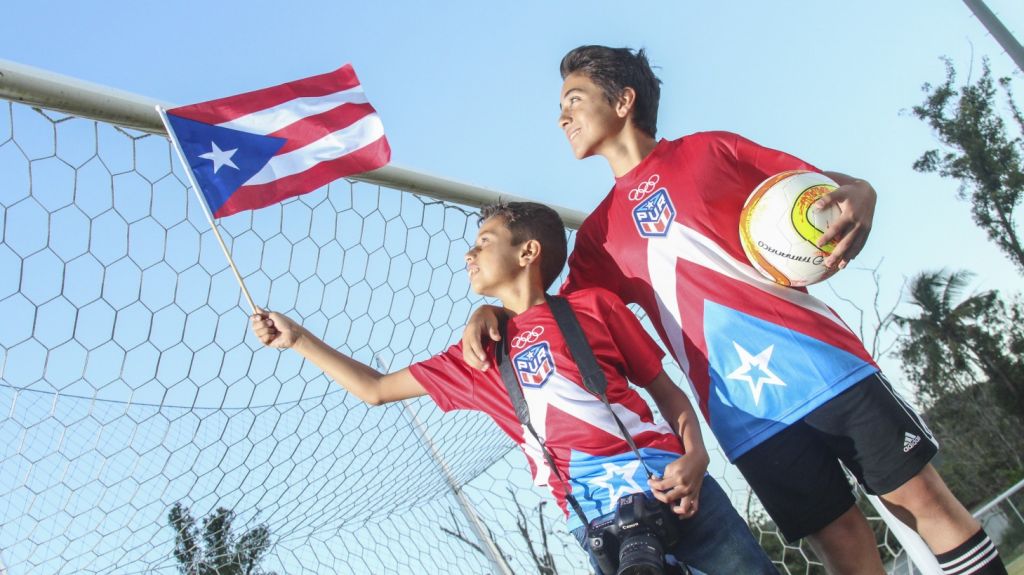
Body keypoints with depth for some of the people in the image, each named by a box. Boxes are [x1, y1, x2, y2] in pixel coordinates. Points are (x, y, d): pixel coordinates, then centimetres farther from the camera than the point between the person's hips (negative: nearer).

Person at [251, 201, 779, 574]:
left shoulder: (593, 306, 11)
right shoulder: (478, 354, 19)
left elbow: (668, 392, 11)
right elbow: (375, 389, 25)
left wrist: (694, 456, -9)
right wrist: (297, 337, 24)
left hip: (665, 480, -1)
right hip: (596, 517, 1)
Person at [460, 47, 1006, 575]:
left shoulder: (711, 149, 7)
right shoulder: (599, 232, 13)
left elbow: (843, 187, 8)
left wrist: (858, 199, -16)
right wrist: (493, 311, -4)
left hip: (824, 363, -1)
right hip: (745, 415, 2)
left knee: (922, 497, 2)